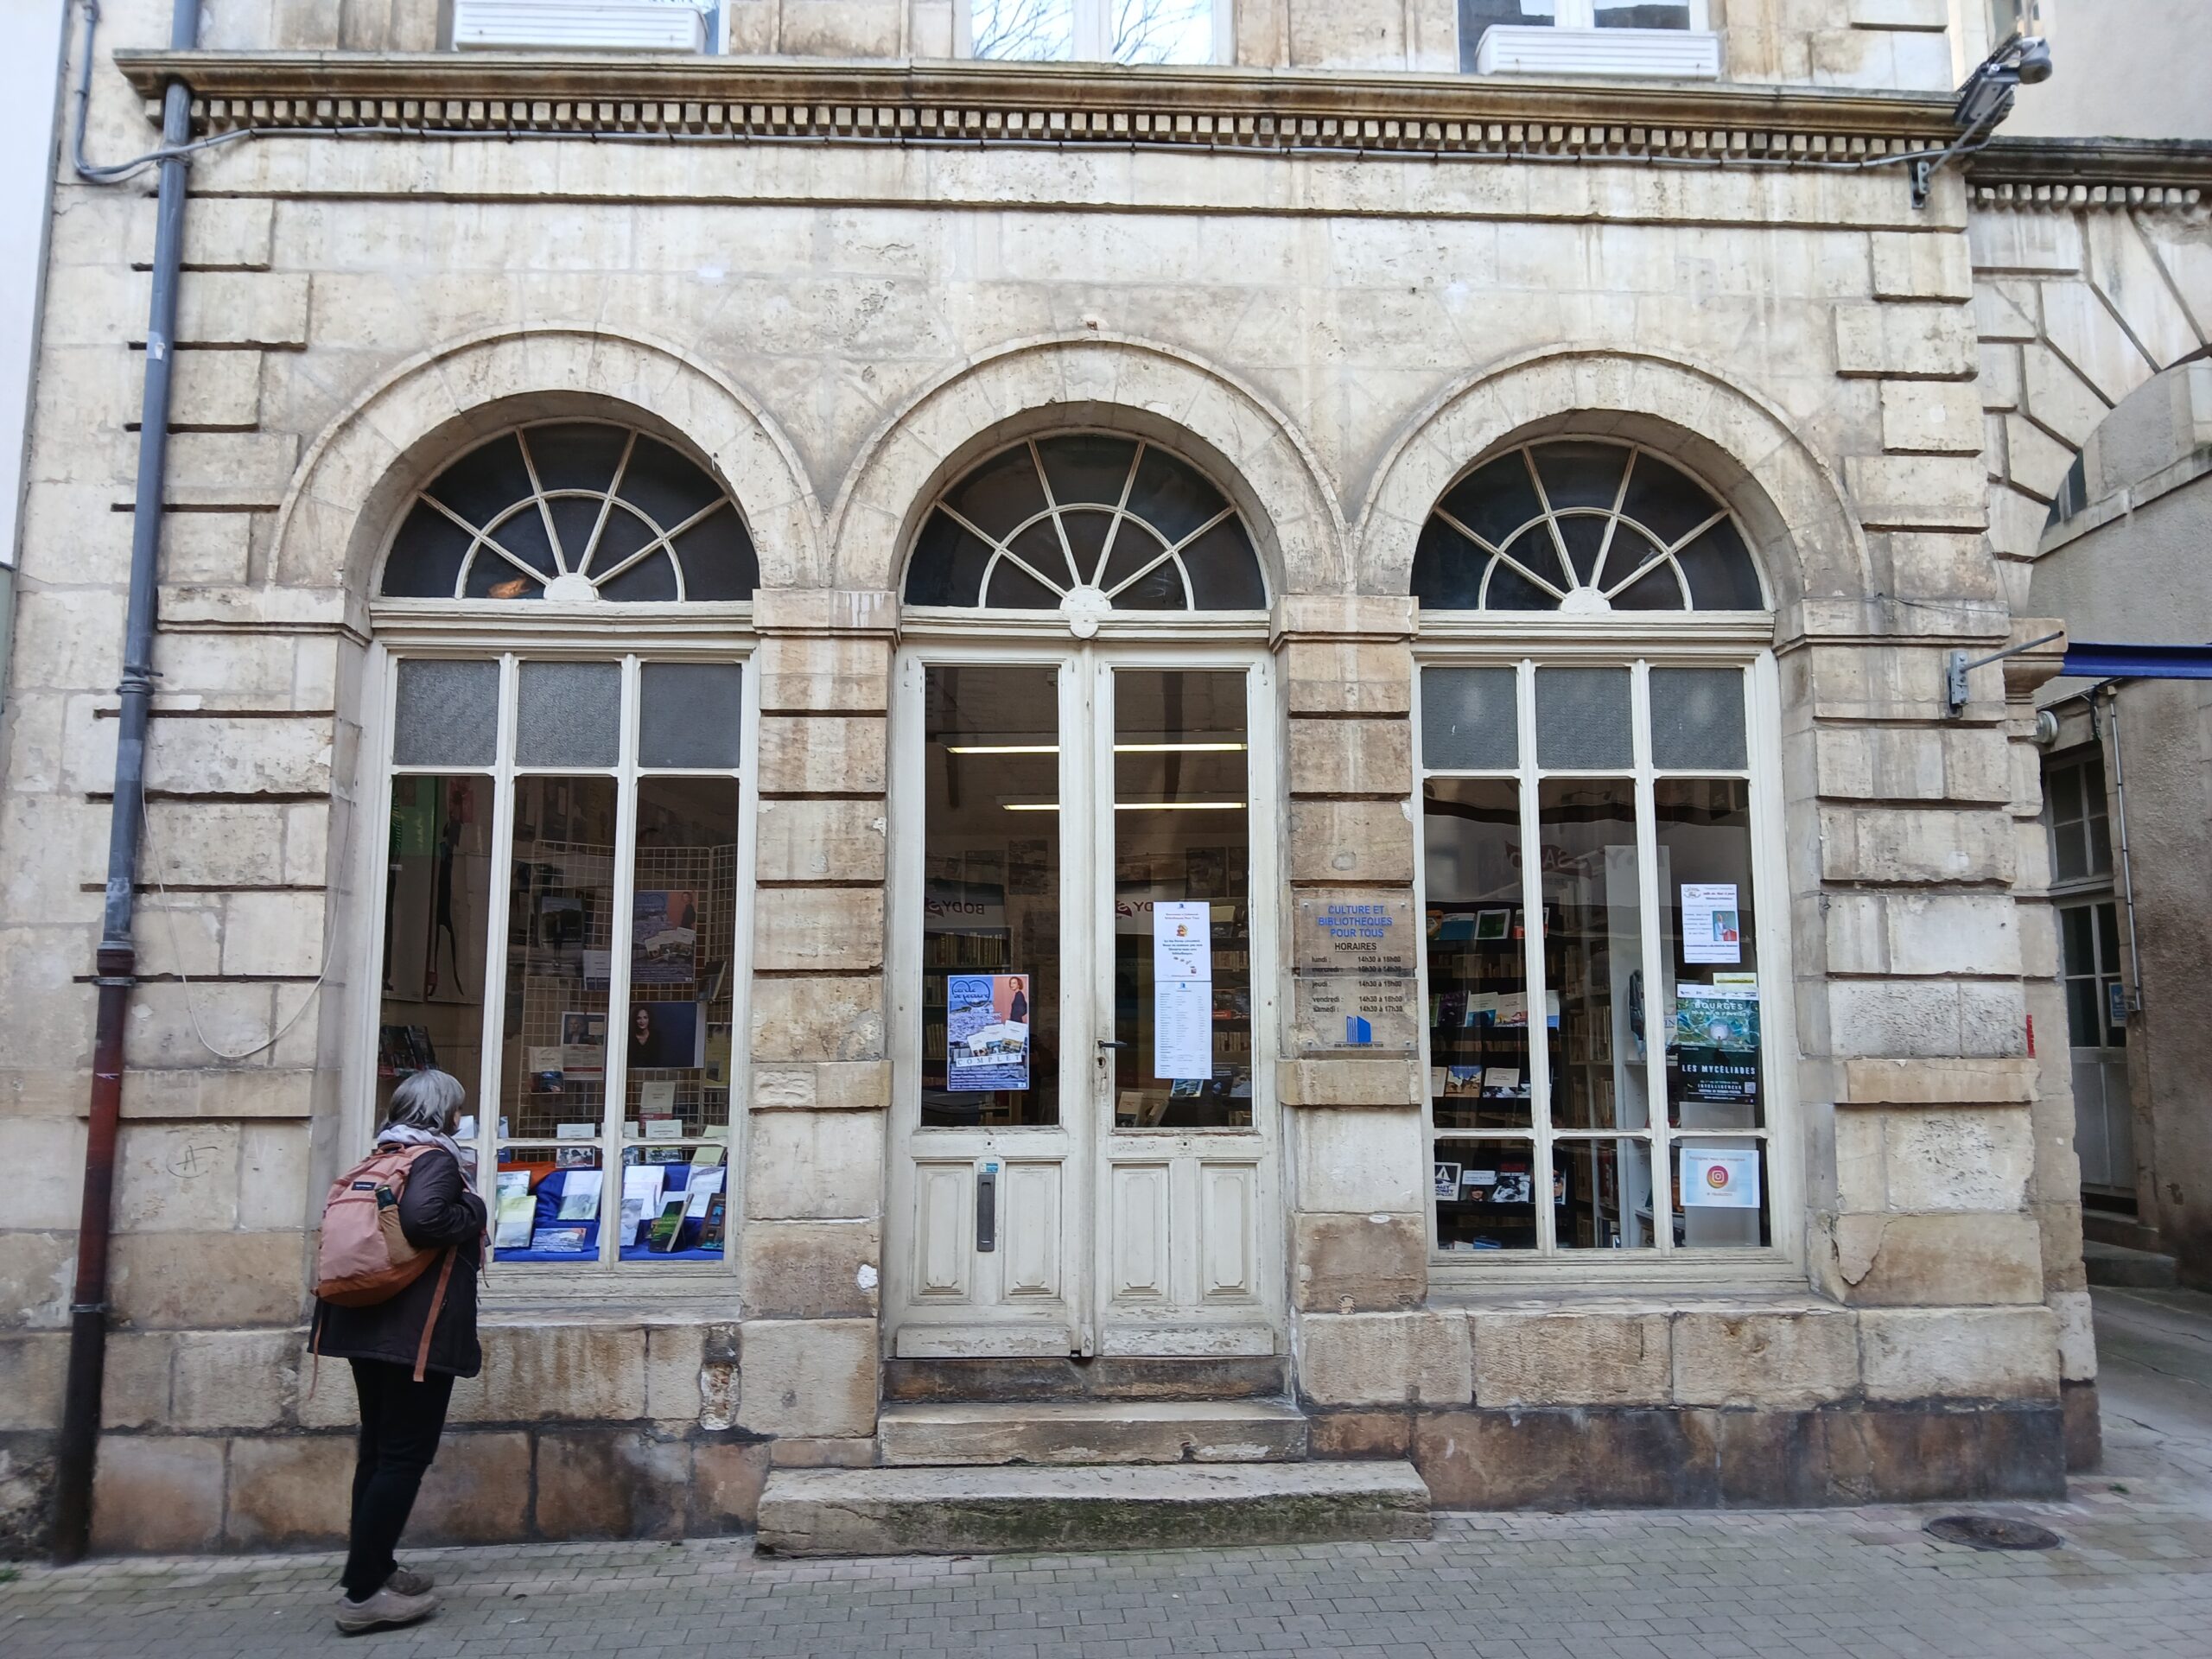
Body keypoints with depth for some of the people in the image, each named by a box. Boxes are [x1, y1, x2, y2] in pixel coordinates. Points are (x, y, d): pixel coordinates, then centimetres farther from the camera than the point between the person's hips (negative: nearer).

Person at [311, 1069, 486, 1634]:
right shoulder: (436, 1158, -12)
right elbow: (422, 1218, -29)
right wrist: (473, 1216, -13)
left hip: (368, 1324, 9)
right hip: (416, 1332, -9)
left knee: (379, 1449, 17)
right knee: (406, 1455, -4)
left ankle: (371, 1569, 26)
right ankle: (363, 1594, -3)